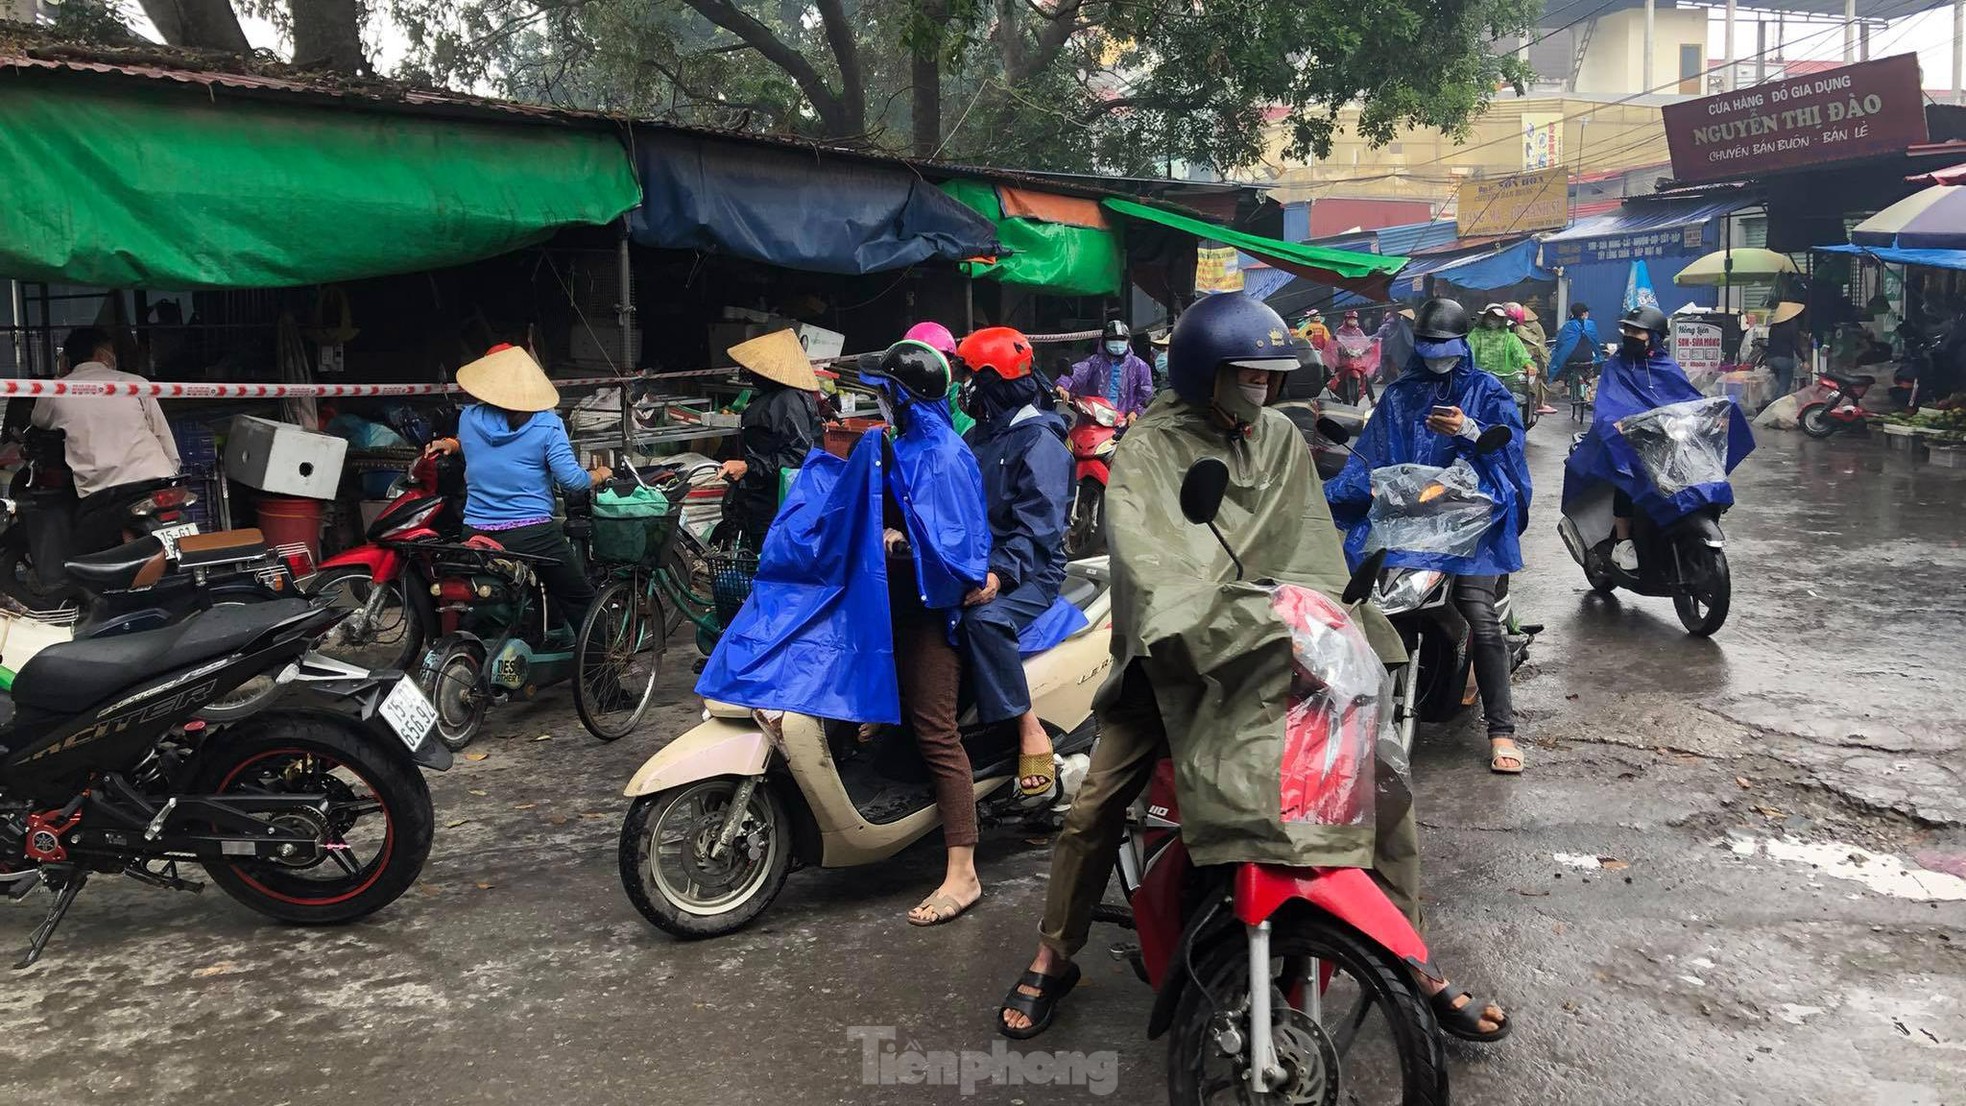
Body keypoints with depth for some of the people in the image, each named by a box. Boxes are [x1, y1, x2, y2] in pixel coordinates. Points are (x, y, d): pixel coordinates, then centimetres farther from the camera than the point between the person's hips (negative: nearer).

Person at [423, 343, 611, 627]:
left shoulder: (468, 418, 3)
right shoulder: (547, 423, -8)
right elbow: (571, 479, -13)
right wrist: (599, 475, 5)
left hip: (478, 536, 4)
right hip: (534, 534, -3)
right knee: (580, 600, 9)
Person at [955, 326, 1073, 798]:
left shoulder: (1040, 441, -8)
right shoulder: (979, 437, 20)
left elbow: (1039, 524, -18)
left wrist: (1001, 573, -32)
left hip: (1030, 570, -8)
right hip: (976, 561, 8)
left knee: (983, 619, -37)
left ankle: (1030, 731, -26)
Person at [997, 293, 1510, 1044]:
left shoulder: (1282, 440, 8)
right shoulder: (1152, 448, -7)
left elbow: (1313, 553, 4)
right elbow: (1143, 553, -22)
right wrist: (1189, 621, -39)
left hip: (1278, 651, 4)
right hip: (1176, 654, -3)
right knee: (1094, 808, -10)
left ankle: (1413, 962, 12)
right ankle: (1052, 960, 13)